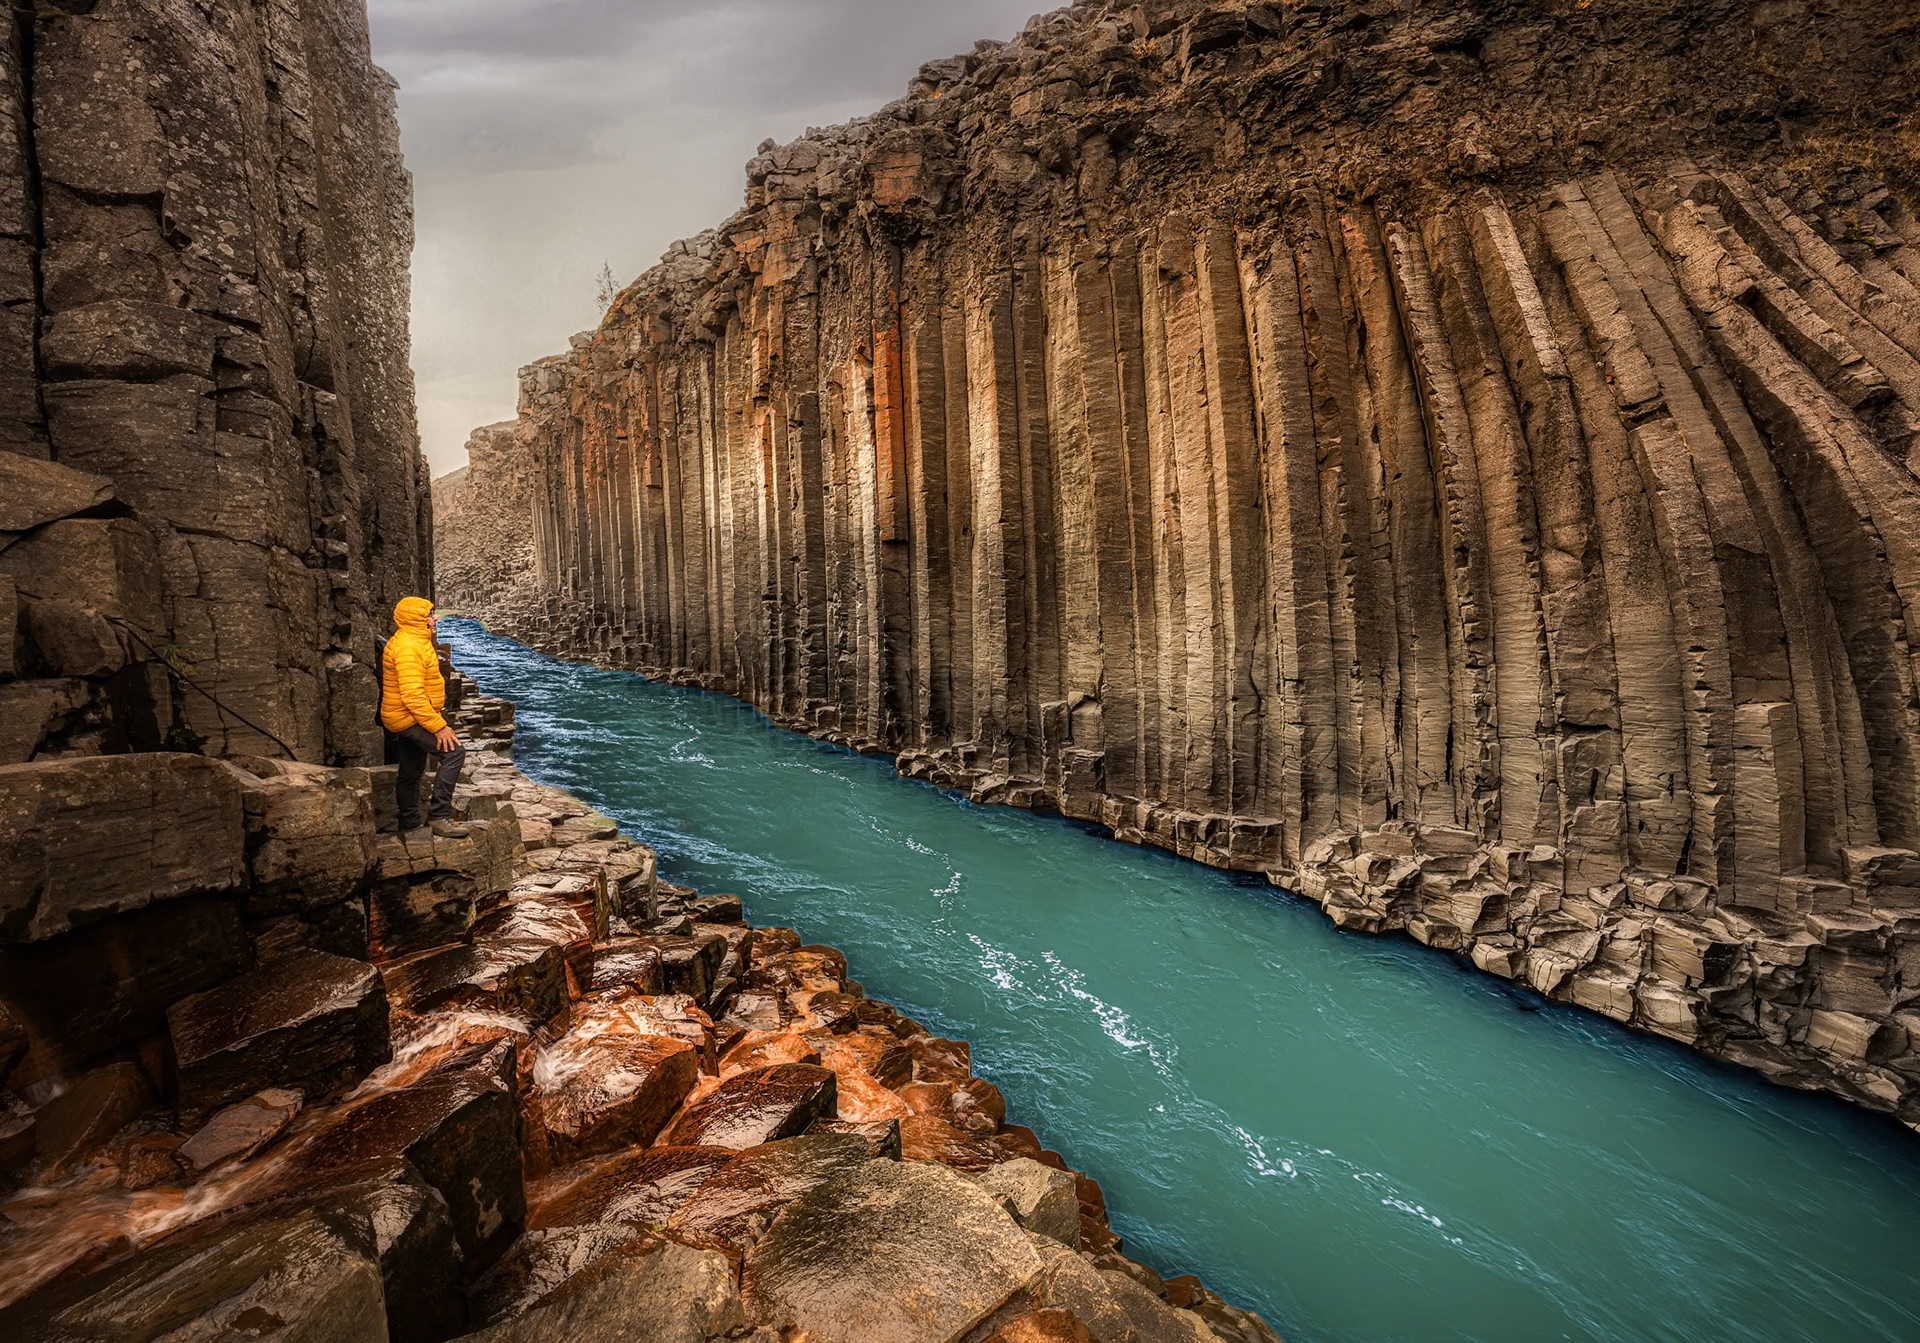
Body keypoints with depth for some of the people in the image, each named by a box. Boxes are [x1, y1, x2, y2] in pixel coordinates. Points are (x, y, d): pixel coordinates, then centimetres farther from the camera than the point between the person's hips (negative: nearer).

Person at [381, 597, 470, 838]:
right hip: (409, 719, -11)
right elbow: (412, 694, -29)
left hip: (405, 719, 11)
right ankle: (439, 816, -18)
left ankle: (410, 823, 32)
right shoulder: (408, 648, -21)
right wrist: (438, 726, -29)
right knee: (454, 752, -21)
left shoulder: (414, 642, 14)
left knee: (412, 772, 19)